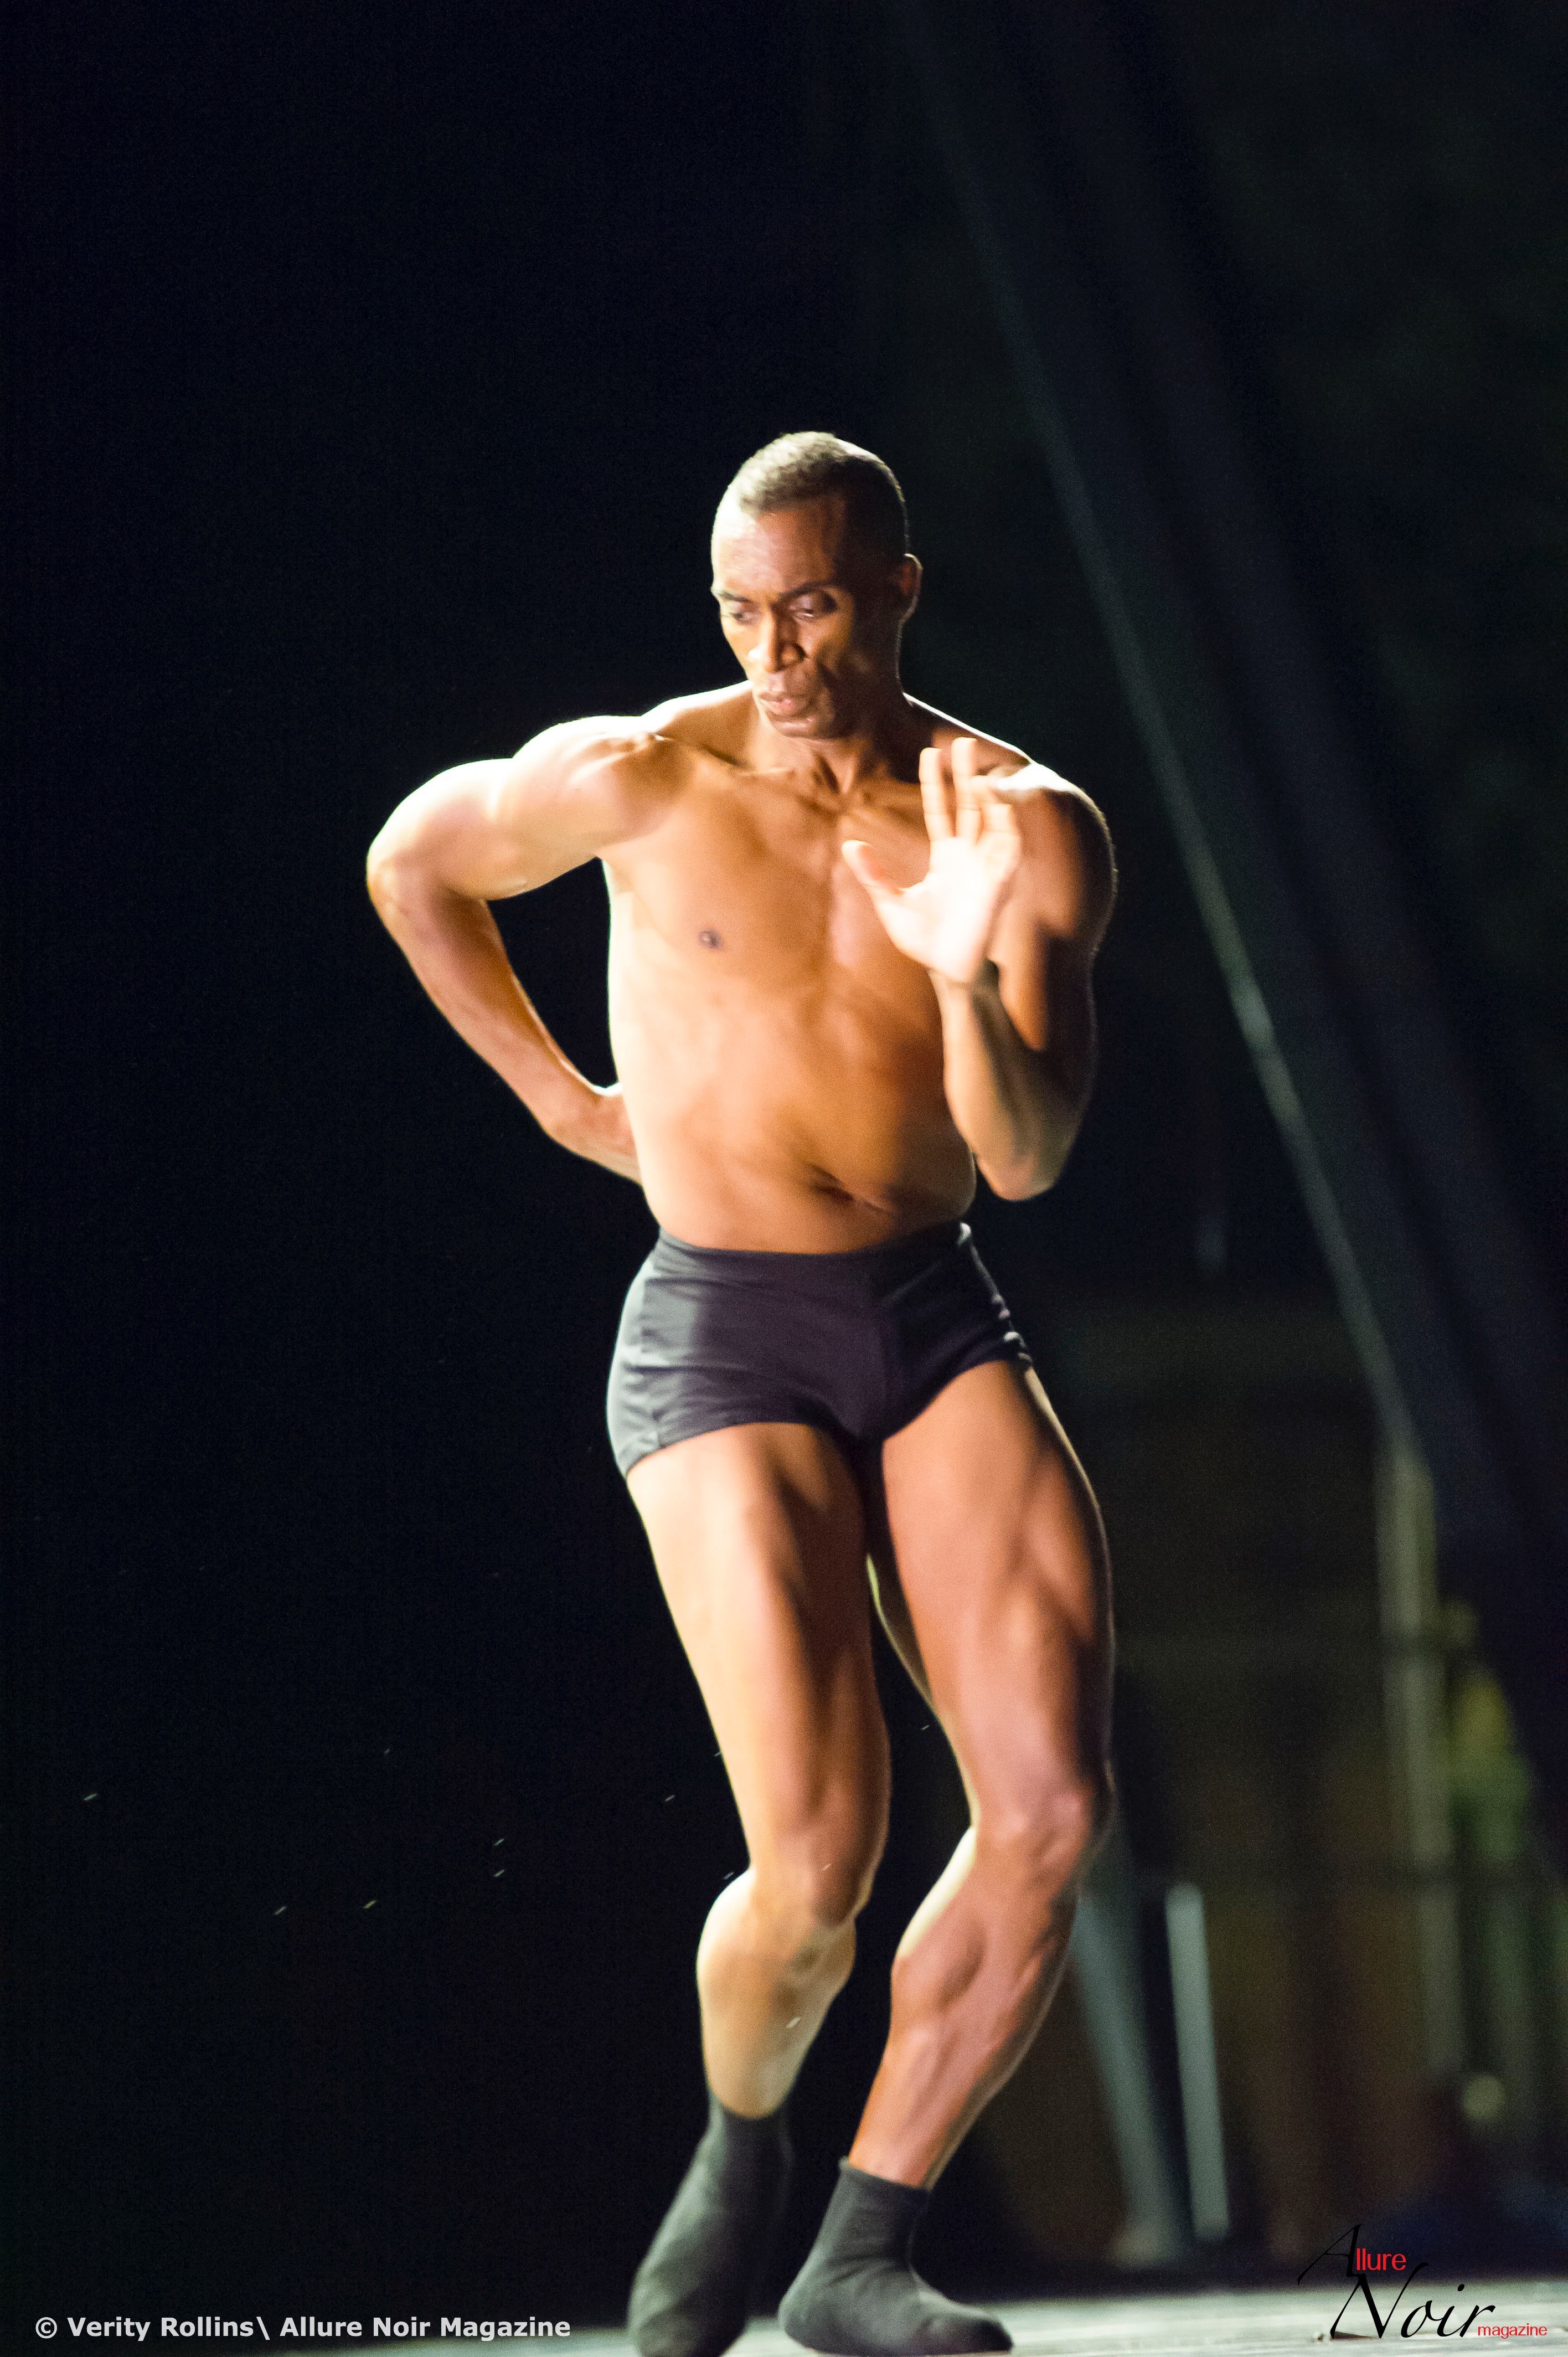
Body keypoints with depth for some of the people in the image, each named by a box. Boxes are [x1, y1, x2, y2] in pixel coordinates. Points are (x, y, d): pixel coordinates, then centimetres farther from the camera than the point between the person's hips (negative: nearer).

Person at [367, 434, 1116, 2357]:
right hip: (725, 1348, -3)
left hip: (943, 1329, 3)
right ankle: (739, 2142, 19)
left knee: (1055, 1811, -13)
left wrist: (969, 977, -32)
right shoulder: (642, 781, -6)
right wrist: (558, 1097, 13)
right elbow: (412, 862, 14)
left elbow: (1028, 1158, -13)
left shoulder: (1029, 831, -3)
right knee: (820, 1866, -16)